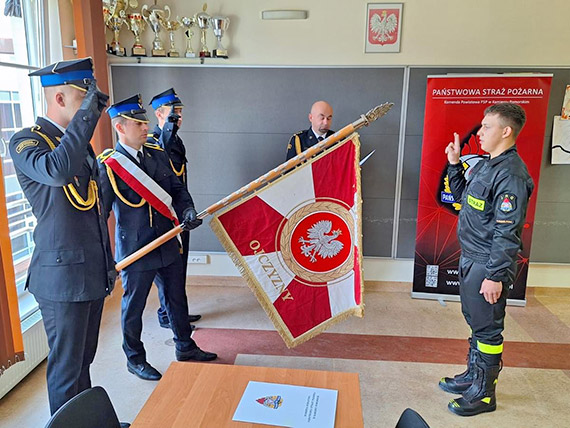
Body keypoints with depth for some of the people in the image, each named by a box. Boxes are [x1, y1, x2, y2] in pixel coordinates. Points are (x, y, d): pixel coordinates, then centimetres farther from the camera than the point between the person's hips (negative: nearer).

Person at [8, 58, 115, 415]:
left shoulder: (80, 143, 14)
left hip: (94, 272, 8)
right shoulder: (26, 142, -10)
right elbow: (57, 171, -36)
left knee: (84, 358, 21)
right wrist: (87, 114, -29)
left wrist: (109, 263, 21)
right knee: (66, 365, 6)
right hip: (63, 275, -8)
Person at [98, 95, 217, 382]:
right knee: (133, 306, 12)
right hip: (135, 250, -6)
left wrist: (187, 210, -9)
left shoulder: (157, 154, 5)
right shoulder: (107, 165, -13)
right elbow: (98, 211, -11)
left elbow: (177, 188, 11)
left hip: (168, 244, 6)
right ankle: (135, 359, 33)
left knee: (177, 297, 19)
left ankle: (185, 347, 38)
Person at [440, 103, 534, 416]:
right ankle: (473, 375, 38)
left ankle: (483, 393, 20)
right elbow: (462, 196, 23)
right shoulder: (485, 165, 10)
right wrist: (454, 165, 12)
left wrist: (495, 275, -22)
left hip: (488, 265, -10)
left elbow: (507, 231, -23)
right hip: (470, 259, 10)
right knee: (475, 321, 21)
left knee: (487, 329, 4)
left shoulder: (510, 174, -20)